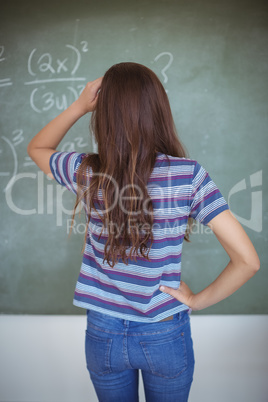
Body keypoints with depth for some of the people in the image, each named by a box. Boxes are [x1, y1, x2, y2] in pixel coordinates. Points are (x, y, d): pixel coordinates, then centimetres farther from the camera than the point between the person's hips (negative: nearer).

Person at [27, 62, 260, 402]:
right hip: (166, 336, 0)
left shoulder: (87, 173, -16)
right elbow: (248, 260, -20)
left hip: (104, 336, 1)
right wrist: (199, 300, -8)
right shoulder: (188, 174, -19)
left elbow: (36, 148, 7)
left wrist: (79, 106, -1)